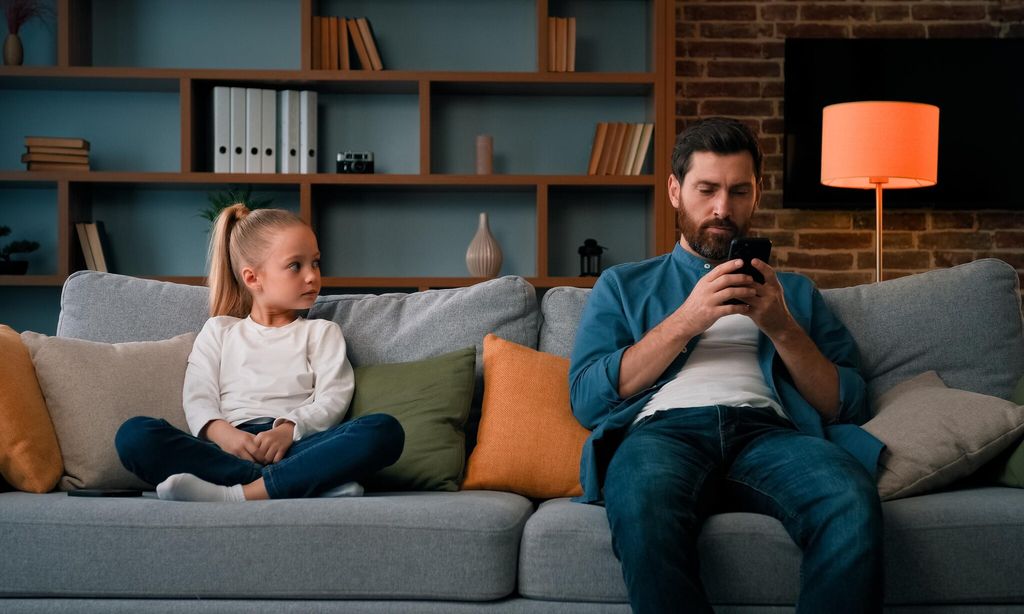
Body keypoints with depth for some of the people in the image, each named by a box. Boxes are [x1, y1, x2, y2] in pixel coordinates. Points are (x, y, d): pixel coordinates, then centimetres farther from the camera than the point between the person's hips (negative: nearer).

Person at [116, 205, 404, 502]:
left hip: (297, 448, 0)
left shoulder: (322, 332, 23)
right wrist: (222, 432, -14)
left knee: (385, 430, -29)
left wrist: (288, 429, -15)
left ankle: (236, 494, -41)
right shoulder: (219, 331, 24)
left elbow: (332, 399, 6)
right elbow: (198, 398, 10)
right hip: (229, 453, 1)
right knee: (133, 433, -27)